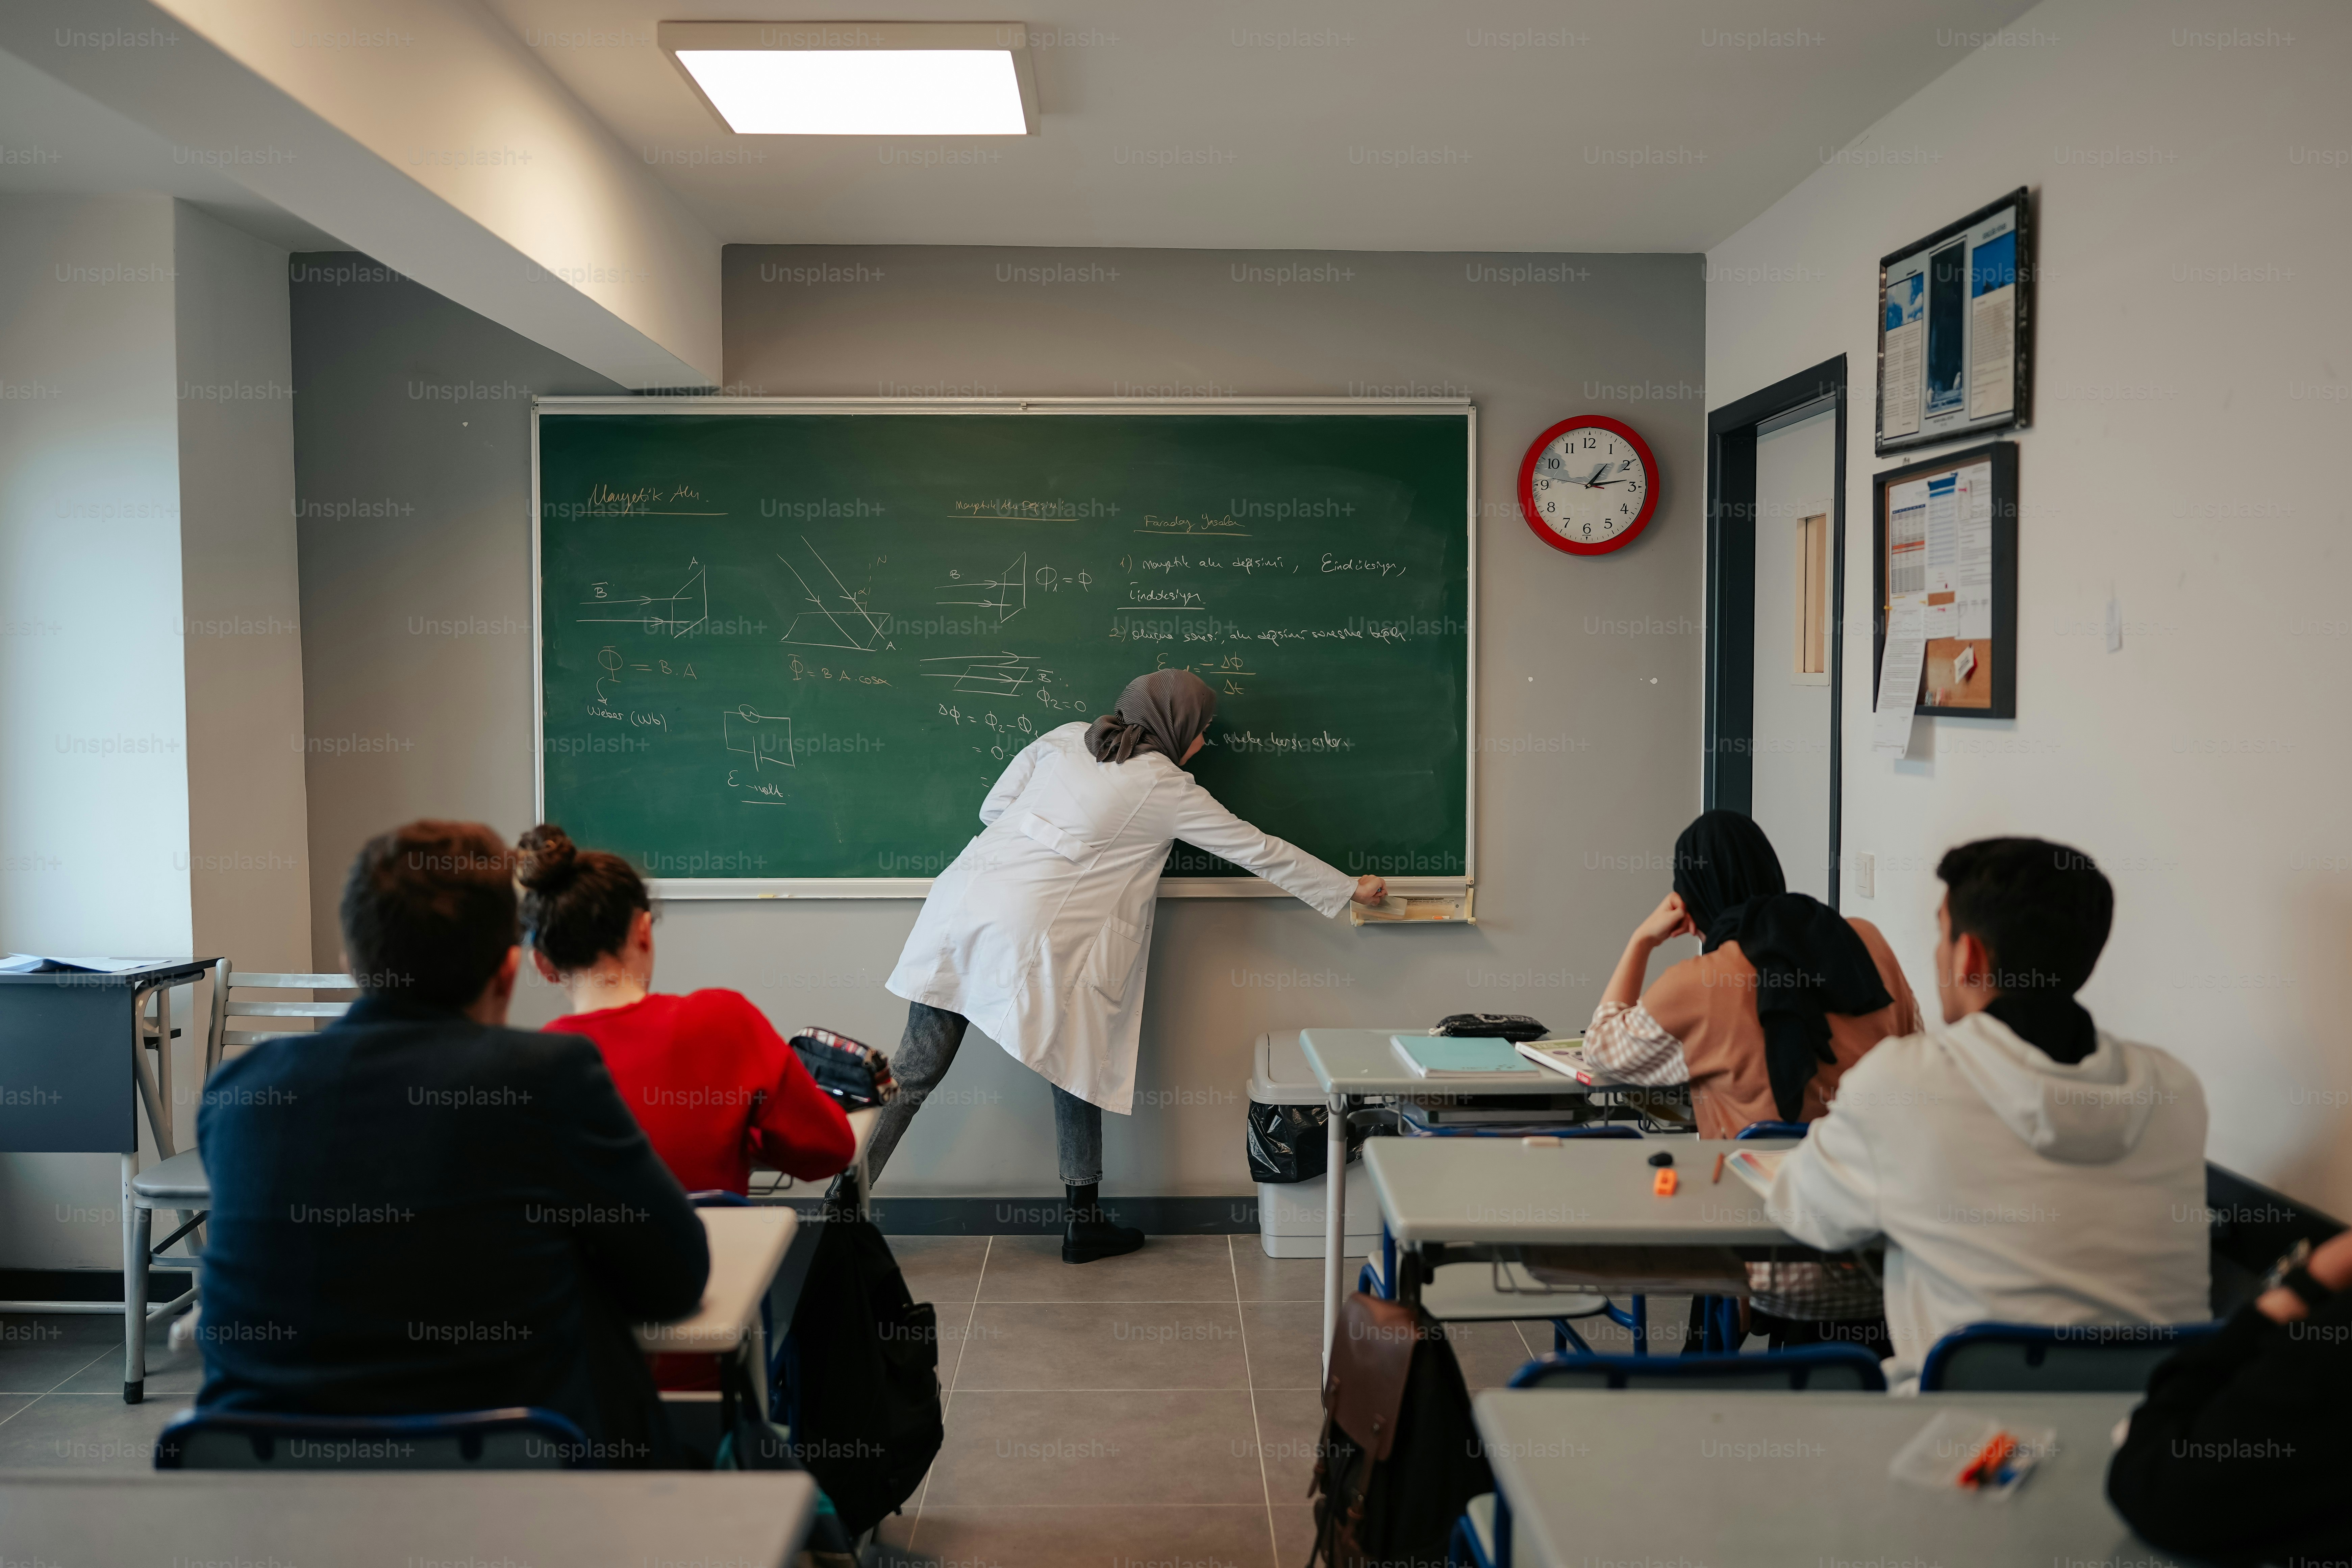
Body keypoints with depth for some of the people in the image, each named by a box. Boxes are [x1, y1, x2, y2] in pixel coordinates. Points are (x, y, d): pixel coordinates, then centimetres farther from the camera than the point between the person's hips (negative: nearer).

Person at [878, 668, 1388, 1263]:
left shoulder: (1063, 739, 15)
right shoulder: (1168, 789, 3)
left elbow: (994, 807, 17)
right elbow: (1260, 851, 9)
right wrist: (1351, 890, 19)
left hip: (965, 898, 5)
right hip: (1034, 935, -5)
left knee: (913, 1073, 7)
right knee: (1078, 1072, 13)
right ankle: (1083, 1224, 23)